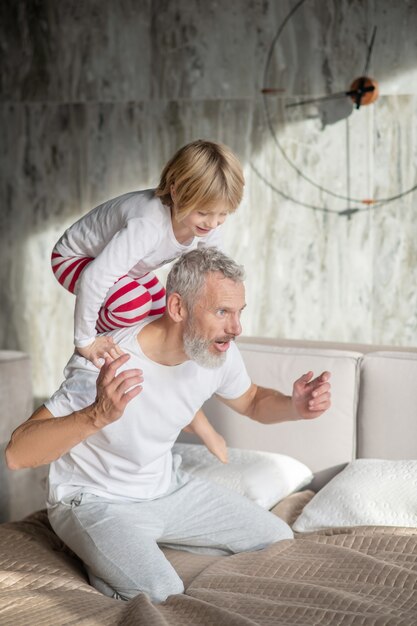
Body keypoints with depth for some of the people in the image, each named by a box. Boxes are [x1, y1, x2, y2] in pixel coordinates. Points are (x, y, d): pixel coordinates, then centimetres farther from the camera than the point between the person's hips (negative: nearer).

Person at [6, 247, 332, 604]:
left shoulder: (220, 351, -12)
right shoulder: (106, 365, -32)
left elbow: (252, 401, 12)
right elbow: (17, 454, -36)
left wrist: (294, 407, -13)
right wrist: (98, 415, -54)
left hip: (168, 488, 7)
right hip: (97, 502, -7)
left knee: (279, 540, 7)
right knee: (164, 598, -29)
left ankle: (152, 545, 17)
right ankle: (103, 562, 2)